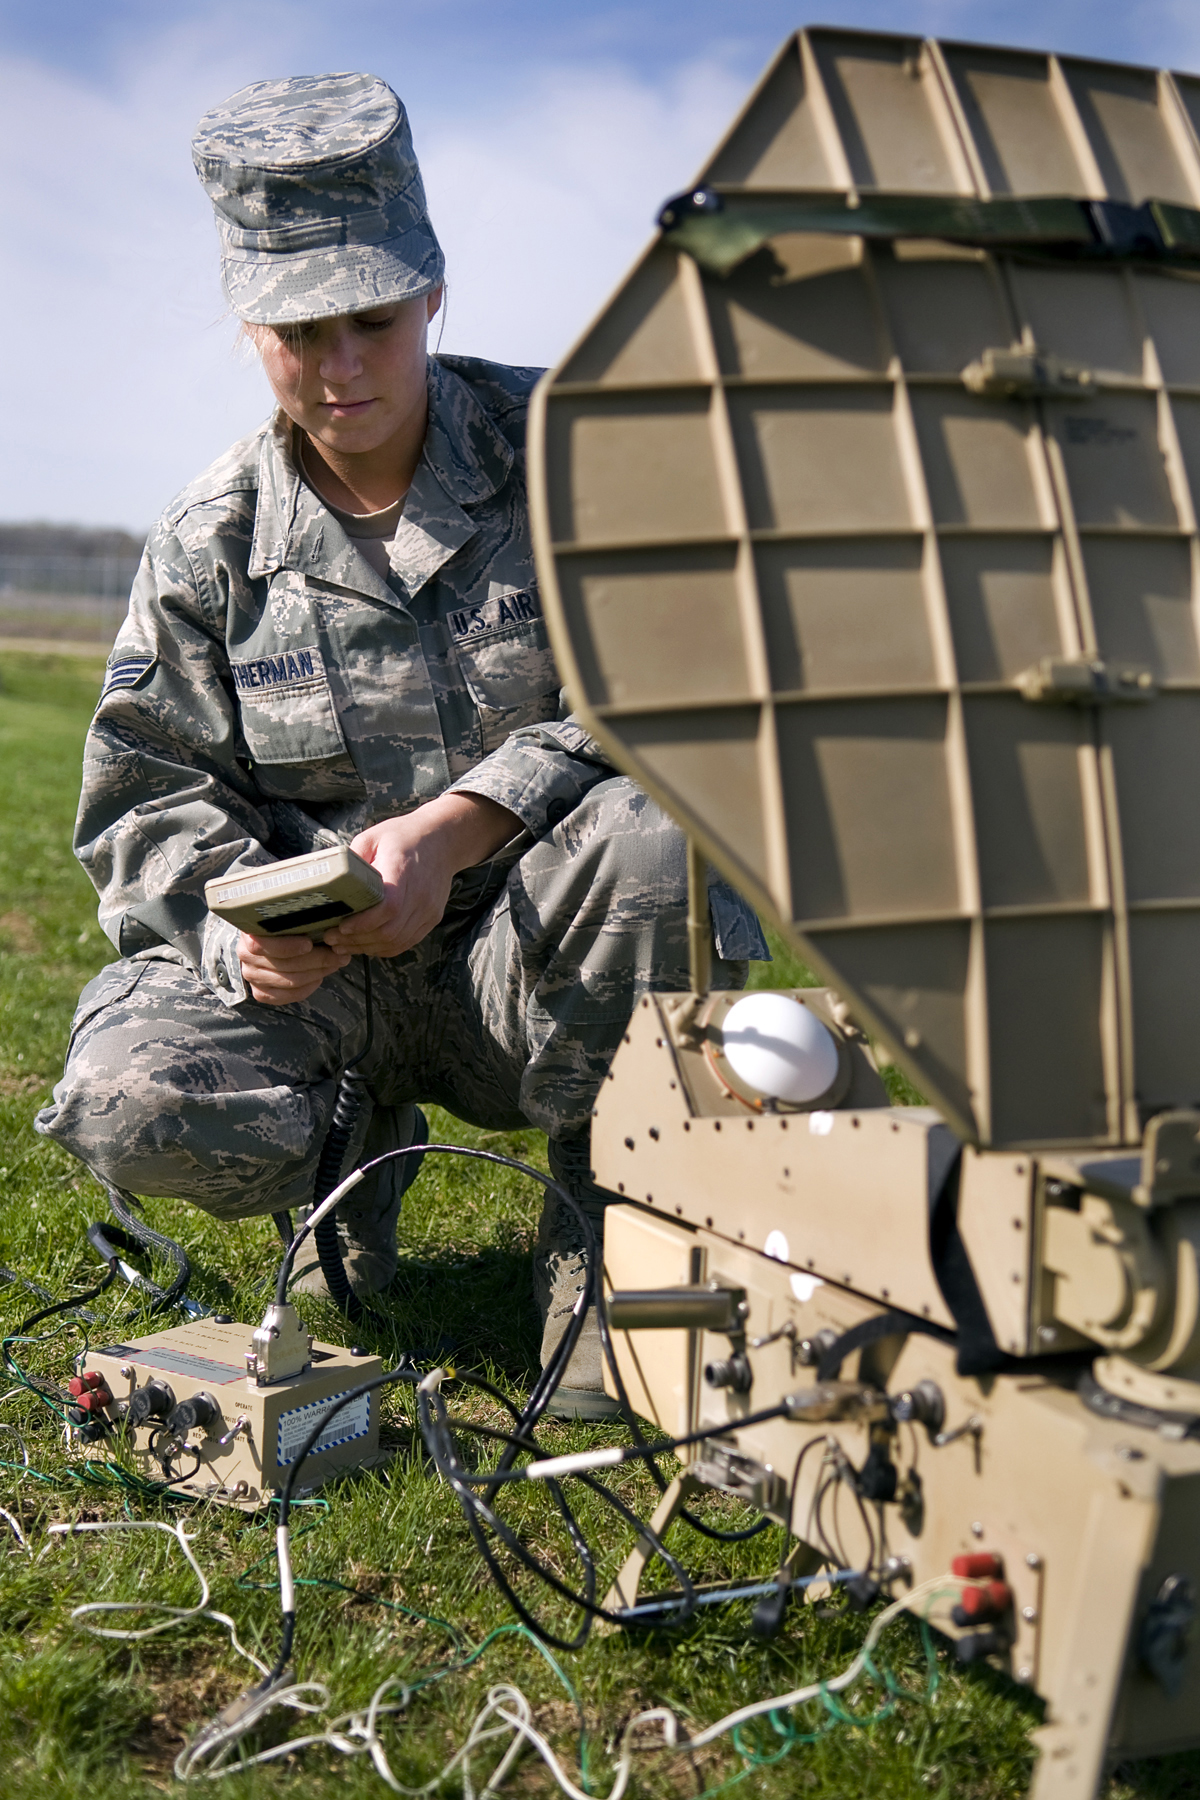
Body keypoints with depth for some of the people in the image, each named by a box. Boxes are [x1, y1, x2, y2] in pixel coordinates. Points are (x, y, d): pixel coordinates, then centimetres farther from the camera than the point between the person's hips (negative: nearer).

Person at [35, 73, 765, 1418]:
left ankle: (602, 1232, -11)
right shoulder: (209, 544, 1)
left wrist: (451, 828, -26)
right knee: (128, 1099, -27)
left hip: (537, 955, -1)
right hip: (310, 973, 2)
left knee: (660, 838, -36)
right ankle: (354, 1149, 11)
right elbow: (147, 802, 3)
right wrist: (243, 912, -21)